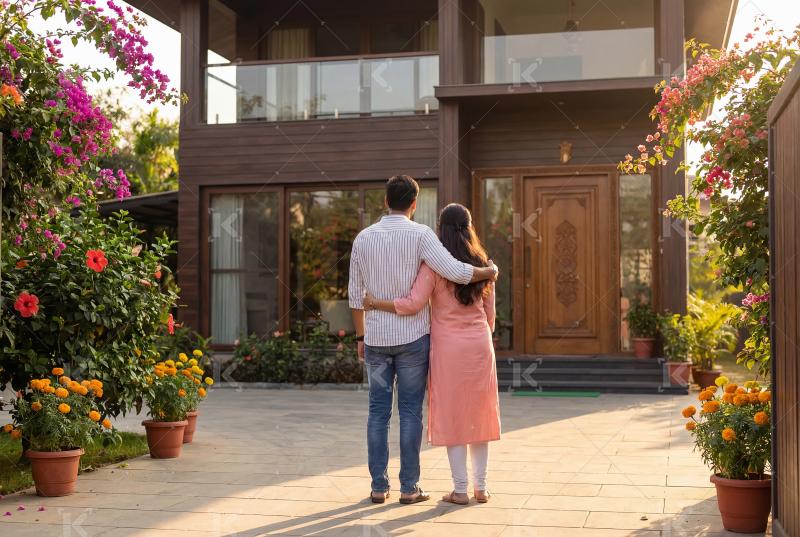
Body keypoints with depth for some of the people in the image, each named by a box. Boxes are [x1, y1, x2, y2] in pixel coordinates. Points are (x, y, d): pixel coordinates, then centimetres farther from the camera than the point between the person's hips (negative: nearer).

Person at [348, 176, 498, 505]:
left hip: (377, 339, 3)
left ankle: (379, 487, 9)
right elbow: (455, 272, -21)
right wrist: (488, 272, 0)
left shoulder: (363, 238, 2)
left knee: (379, 412, 9)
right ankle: (409, 487, 6)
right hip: (412, 337, -3)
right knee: (410, 412, 3)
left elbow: (356, 295, 6)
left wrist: (361, 338, 17)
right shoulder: (420, 234, -10)